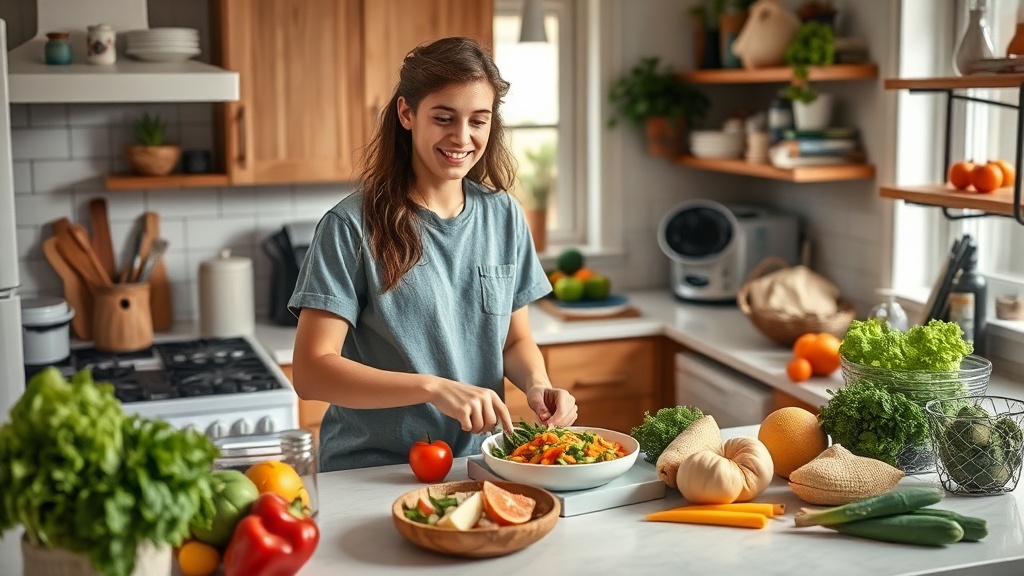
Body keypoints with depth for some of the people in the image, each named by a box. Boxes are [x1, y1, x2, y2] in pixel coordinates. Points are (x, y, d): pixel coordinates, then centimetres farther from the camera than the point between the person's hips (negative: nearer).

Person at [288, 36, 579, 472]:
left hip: (478, 465, 4)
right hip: (369, 475, -3)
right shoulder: (351, 227, -8)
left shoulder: (504, 216, 6)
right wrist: (434, 388, -25)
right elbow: (311, 371, -13)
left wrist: (537, 384, -6)